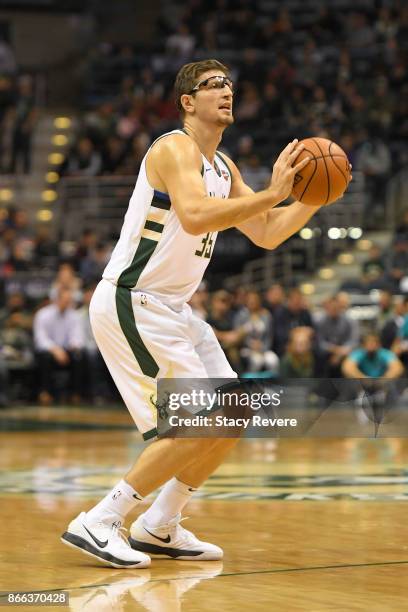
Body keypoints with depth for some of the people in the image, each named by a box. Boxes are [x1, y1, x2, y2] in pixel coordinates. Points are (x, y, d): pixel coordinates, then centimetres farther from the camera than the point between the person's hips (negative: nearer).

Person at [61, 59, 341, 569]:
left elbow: (266, 234, 17)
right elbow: (194, 217, -32)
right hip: (129, 303, -10)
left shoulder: (223, 167, 15)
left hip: (169, 310, 10)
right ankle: (97, 523, -10)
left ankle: (159, 527, 18)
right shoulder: (175, 148, -14)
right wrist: (271, 194, -31)